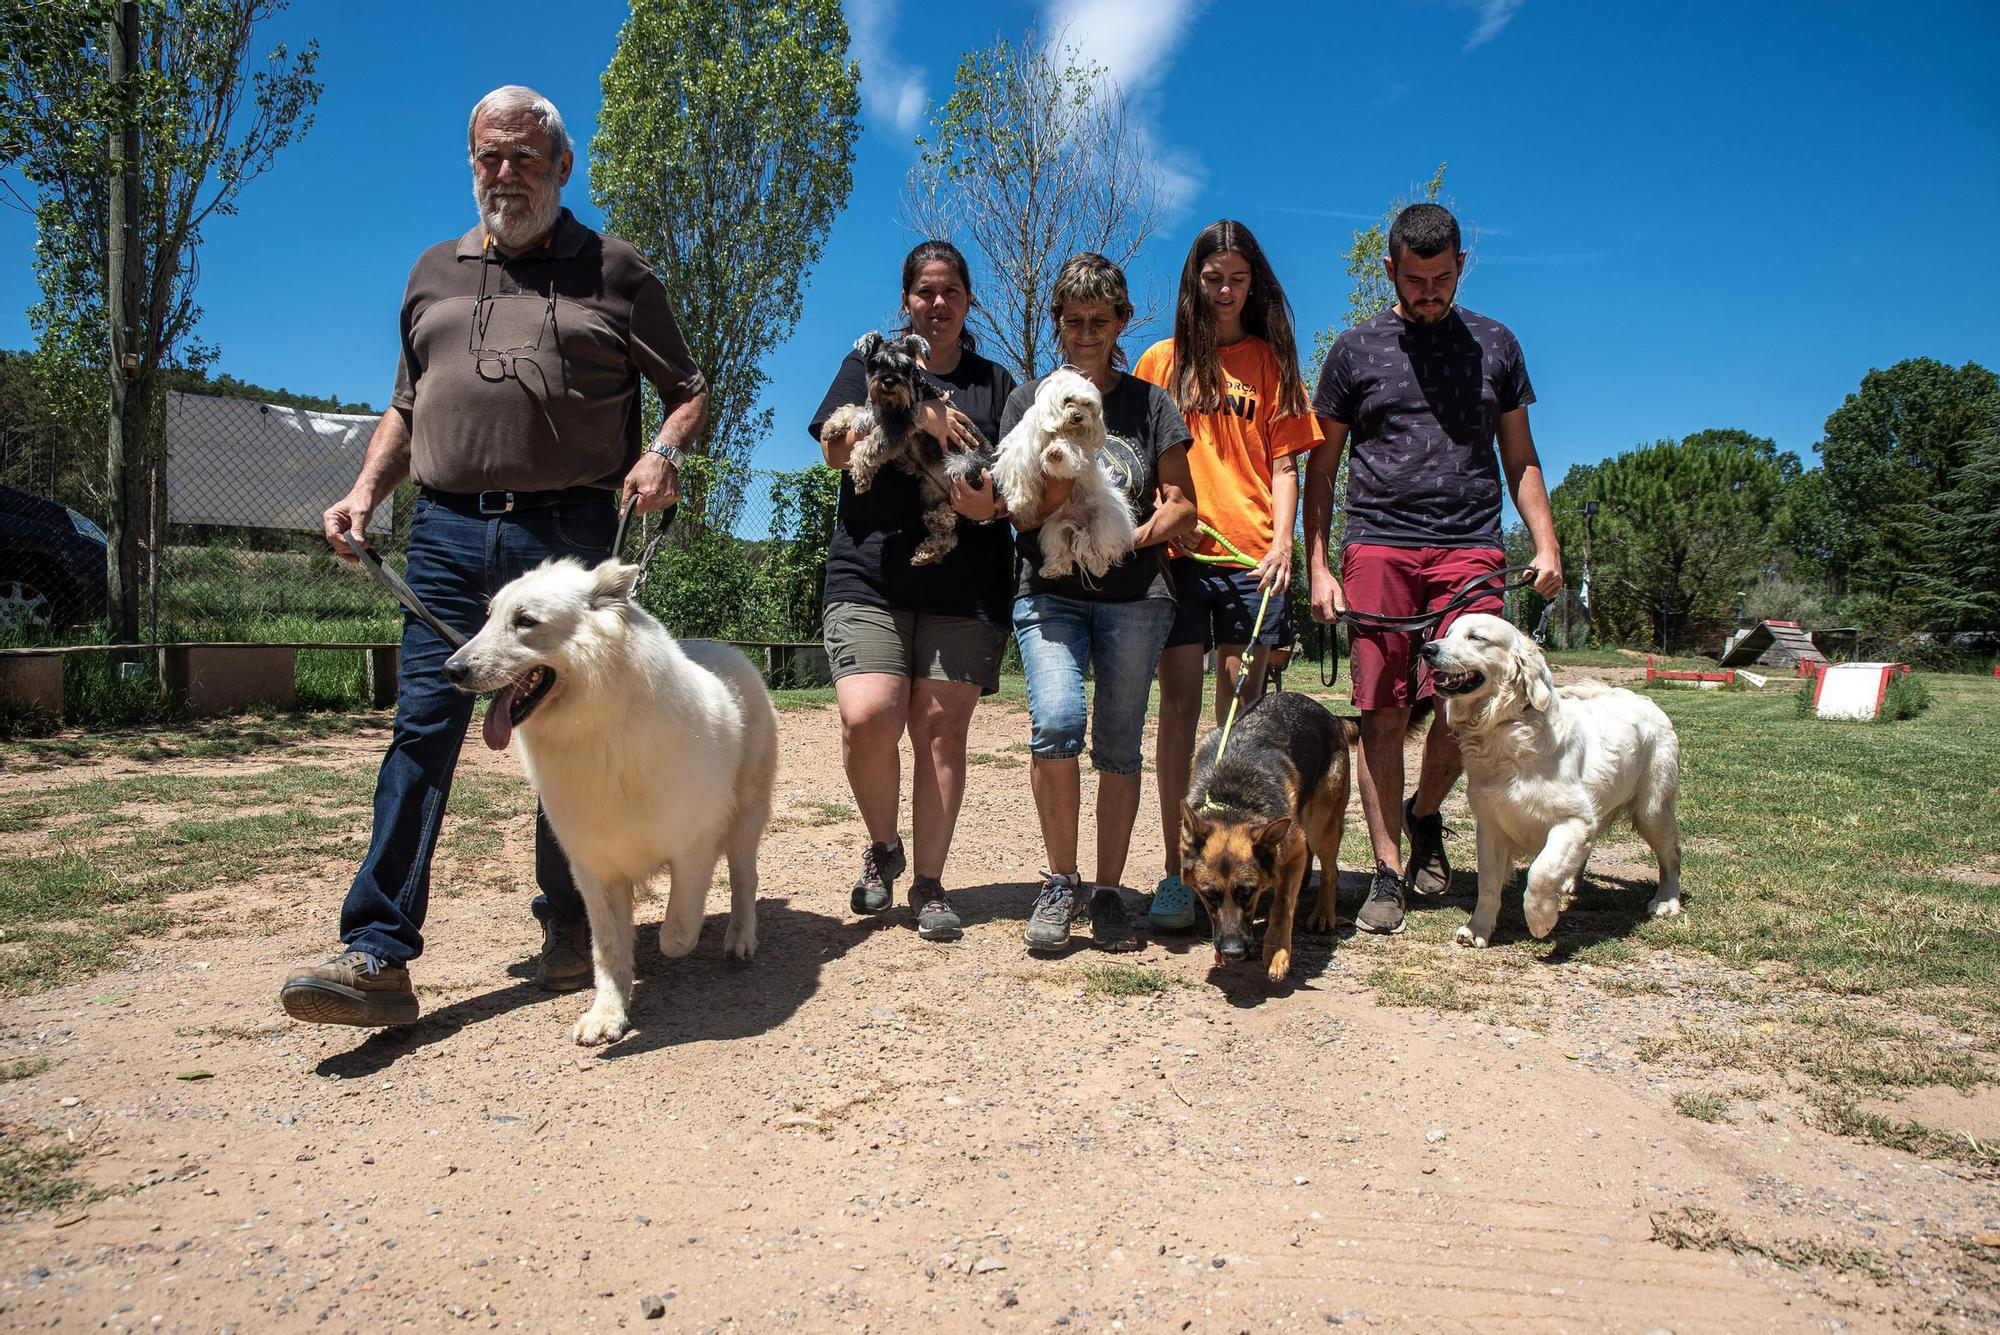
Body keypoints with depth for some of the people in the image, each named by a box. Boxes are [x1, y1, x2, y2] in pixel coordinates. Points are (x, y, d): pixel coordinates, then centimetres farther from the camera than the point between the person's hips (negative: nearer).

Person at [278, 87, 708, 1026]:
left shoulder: (614, 271, 10)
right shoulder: (435, 273, 20)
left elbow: (689, 390, 10)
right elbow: (407, 407, 24)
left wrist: (663, 452, -10)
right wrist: (366, 491, 8)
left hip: (570, 530, -2)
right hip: (447, 528, 3)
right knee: (422, 728, -4)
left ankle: (570, 927, 18)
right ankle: (377, 954, -3)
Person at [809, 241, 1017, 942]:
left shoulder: (996, 383, 19)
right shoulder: (870, 364, 17)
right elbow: (835, 447, 1)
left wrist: (994, 503, -7)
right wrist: (916, 418, -9)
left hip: (966, 586, 1)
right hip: (870, 572, -1)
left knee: (940, 727, -4)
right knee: (868, 716, -17)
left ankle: (929, 883, 6)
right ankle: (883, 846, 9)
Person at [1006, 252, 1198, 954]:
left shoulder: (1150, 403, 11)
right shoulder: (1028, 400, 11)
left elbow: (1182, 506, 8)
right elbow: (1022, 512, 3)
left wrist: (1130, 538, -11)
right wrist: (1058, 475, -18)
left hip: (1135, 595, 1)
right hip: (1050, 591, -1)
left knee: (1119, 744, -1)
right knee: (1057, 719, -21)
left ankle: (1107, 890, 13)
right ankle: (1060, 882, -4)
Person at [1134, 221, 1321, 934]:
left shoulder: (1272, 359, 13)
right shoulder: (1163, 360, 14)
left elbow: (1284, 462, 8)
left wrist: (1282, 542, -6)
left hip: (1252, 555, 0)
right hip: (1179, 554, 0)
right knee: (1180, 709, -4)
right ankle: (1176, 873, -1)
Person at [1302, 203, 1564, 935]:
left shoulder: (1493, 345, 16)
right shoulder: (1356, 349, 10)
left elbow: (1520, 458, 18)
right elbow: (1321, 469, 10)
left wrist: (1546, 544, 5)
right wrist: (1317, 567, 1)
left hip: (1470, 547, 1)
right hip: (1377, 545, -1)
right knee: (1384, 713, -3)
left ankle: (1424, 814, 21)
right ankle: (1388, 871, 7)